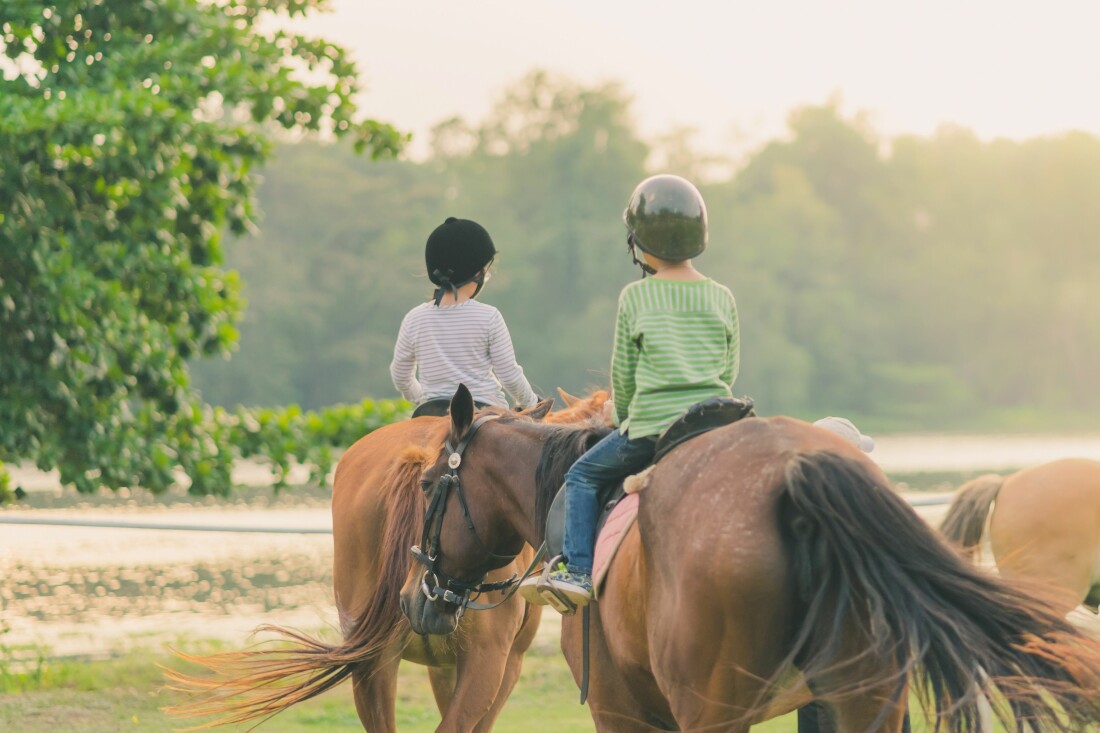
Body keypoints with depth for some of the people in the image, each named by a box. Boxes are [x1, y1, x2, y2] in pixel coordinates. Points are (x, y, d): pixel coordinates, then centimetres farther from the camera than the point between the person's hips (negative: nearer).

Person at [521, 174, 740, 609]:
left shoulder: (634, 297, -3)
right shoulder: (723, 299, 6)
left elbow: (623, 374, 3)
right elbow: (730, 371, 12)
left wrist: (624, 421, 19)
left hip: (651, 426, -3)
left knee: (583, 476, 15)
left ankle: (577, 571, 3)